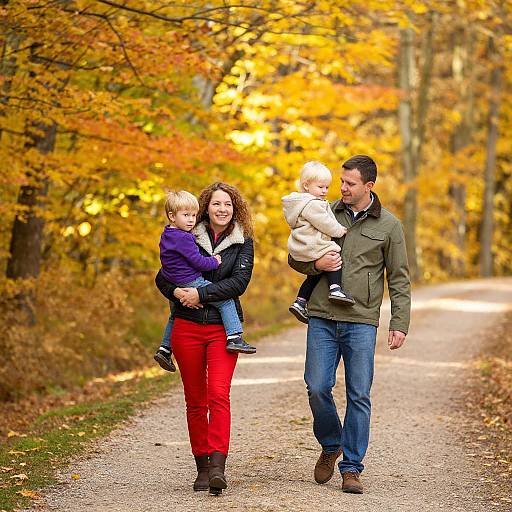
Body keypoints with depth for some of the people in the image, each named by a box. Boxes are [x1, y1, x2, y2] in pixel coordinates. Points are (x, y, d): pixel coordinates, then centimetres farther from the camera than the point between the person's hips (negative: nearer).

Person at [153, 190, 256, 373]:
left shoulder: (166, 236, 11)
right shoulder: (184, 238, -20)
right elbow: (198, 262, -19)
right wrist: (214, 262, -3)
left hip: (176, 286, 10)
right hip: (191, 282, -10)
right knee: (226, 301, -6)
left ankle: (165, 349, 32)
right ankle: (234, 338, -13)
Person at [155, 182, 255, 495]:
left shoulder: (243, 242, 4)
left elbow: (239, 282, -9)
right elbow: (162, 277, 10)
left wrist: (200, 294, -17)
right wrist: (177, 292, -11)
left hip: (223, 328, -2)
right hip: (187, 327, 2)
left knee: (218, 395, -17)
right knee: (195, 401, 6)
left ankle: (218, 468, -22)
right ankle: (203, 467, 15)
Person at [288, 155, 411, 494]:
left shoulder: (389, 225, 3)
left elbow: (399, 279, 5)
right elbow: (295, 257, 14)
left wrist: (400, 323, -3)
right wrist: (315, 264, -8)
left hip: (361, 323, -2)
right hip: (322, 318, 2)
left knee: (359, 396, -1)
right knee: (317, 388, -3)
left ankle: (352, 468, 8)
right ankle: (330, 446, 23)